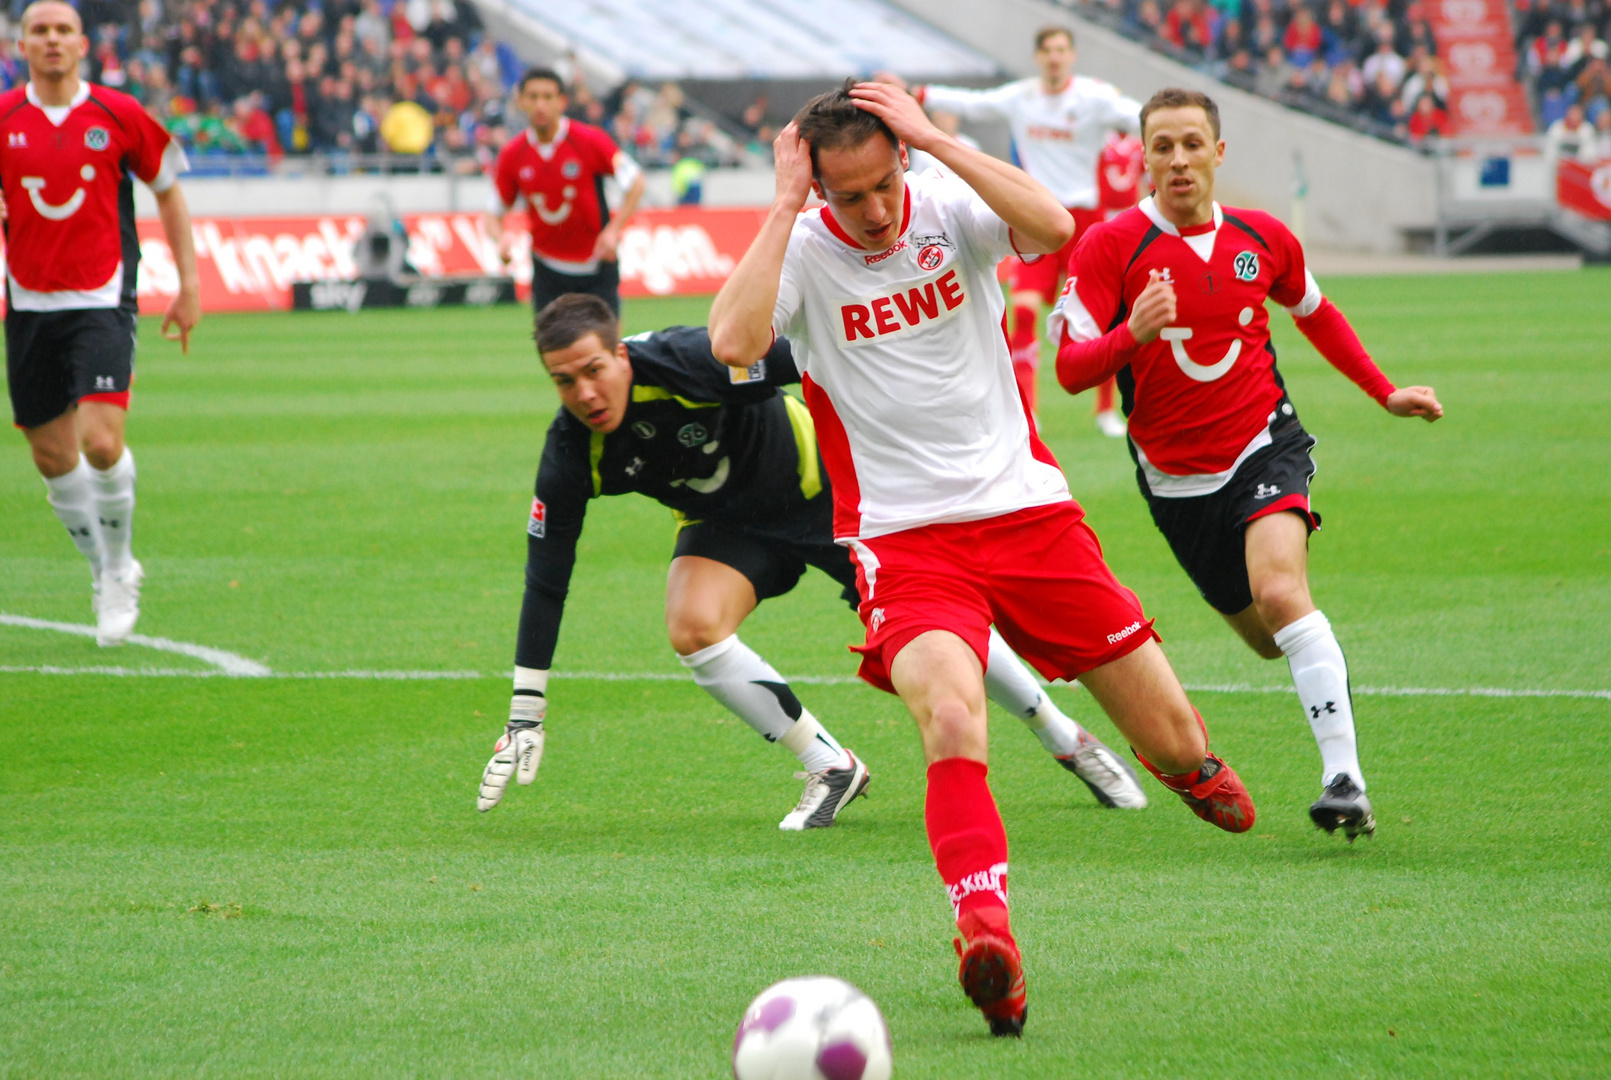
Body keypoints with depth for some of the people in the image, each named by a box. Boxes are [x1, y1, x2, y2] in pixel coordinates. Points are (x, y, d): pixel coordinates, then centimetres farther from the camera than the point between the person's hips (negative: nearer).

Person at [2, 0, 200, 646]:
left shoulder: (118, 115, -2)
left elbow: (168, 191, 10)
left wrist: (189, 285, 8)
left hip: (101, 302, -2)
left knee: (101, 441, -18)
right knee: (53, 456, 6)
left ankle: (119, 572, 5)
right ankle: (108, 573, 27)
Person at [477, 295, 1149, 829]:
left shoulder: (690, 362, -35)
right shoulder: (570, 458, -23)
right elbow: (545, 579, -15)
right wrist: (526, 715, -15)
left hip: (820, 483, -3)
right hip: (728, 525, 3)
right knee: (692, 626, -26)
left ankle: (1068, 741, 23)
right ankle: (829, 768, -6)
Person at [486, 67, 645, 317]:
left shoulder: (590, 140, -13)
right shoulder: (512, 155, -5)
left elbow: (635, 182, -8)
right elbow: (494, 214, 4)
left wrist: (613, 230, -21)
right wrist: (501, 238, -20)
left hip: (597, 265, -2)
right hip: (548, 268, 2)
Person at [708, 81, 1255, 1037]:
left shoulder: (949, 208, -2)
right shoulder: (802, 252, -5)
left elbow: (1054, 227, -23)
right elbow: (733, 343, -25)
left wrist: (935, 139, -22)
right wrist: (785, 207, -21)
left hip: (1026, 509, 2)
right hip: (905, 538, -2)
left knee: (1174, 742, 8)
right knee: (951, 717, -33)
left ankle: (1186, 764, 46)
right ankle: (988, 933, -38)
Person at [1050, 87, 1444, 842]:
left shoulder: (1264, 239, 0)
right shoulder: (1110, 246, -10)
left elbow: (1316, 313, 21)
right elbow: (1070, 369, -15)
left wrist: (1384, 392, 19)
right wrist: (1133, 333, -33)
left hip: (1264, 447, -1)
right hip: (1174, 479, 1)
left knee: (1280, 593, -27)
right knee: (1267, 637, 11)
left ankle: (1344, 778, -29)